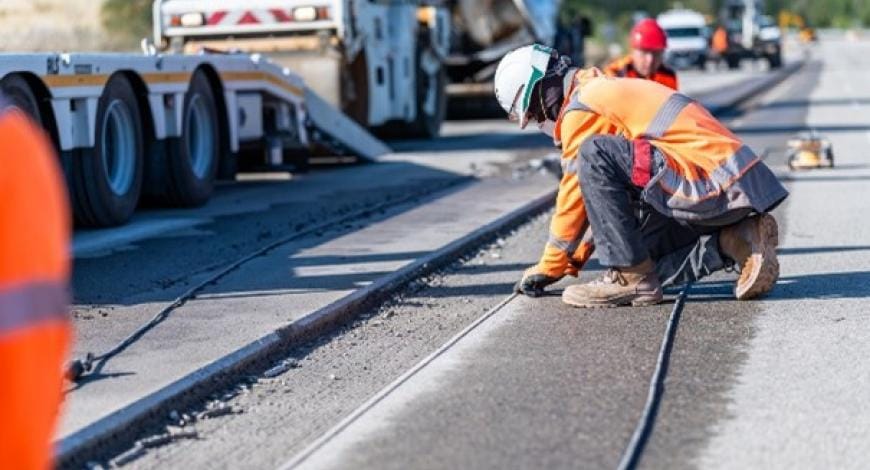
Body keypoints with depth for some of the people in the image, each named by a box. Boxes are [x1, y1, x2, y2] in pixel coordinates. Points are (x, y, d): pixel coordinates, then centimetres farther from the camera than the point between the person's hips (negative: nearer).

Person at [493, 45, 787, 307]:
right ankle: (737, 241, 6)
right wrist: (573, 260, 30)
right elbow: (611, 193, 29)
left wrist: (549, 268, 11)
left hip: (712, 185, -10)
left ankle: (630, 277, -13)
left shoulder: (581, 108, -5)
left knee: (594, 154, -17)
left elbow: (573, 197, -1)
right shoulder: (611, 90, 25)